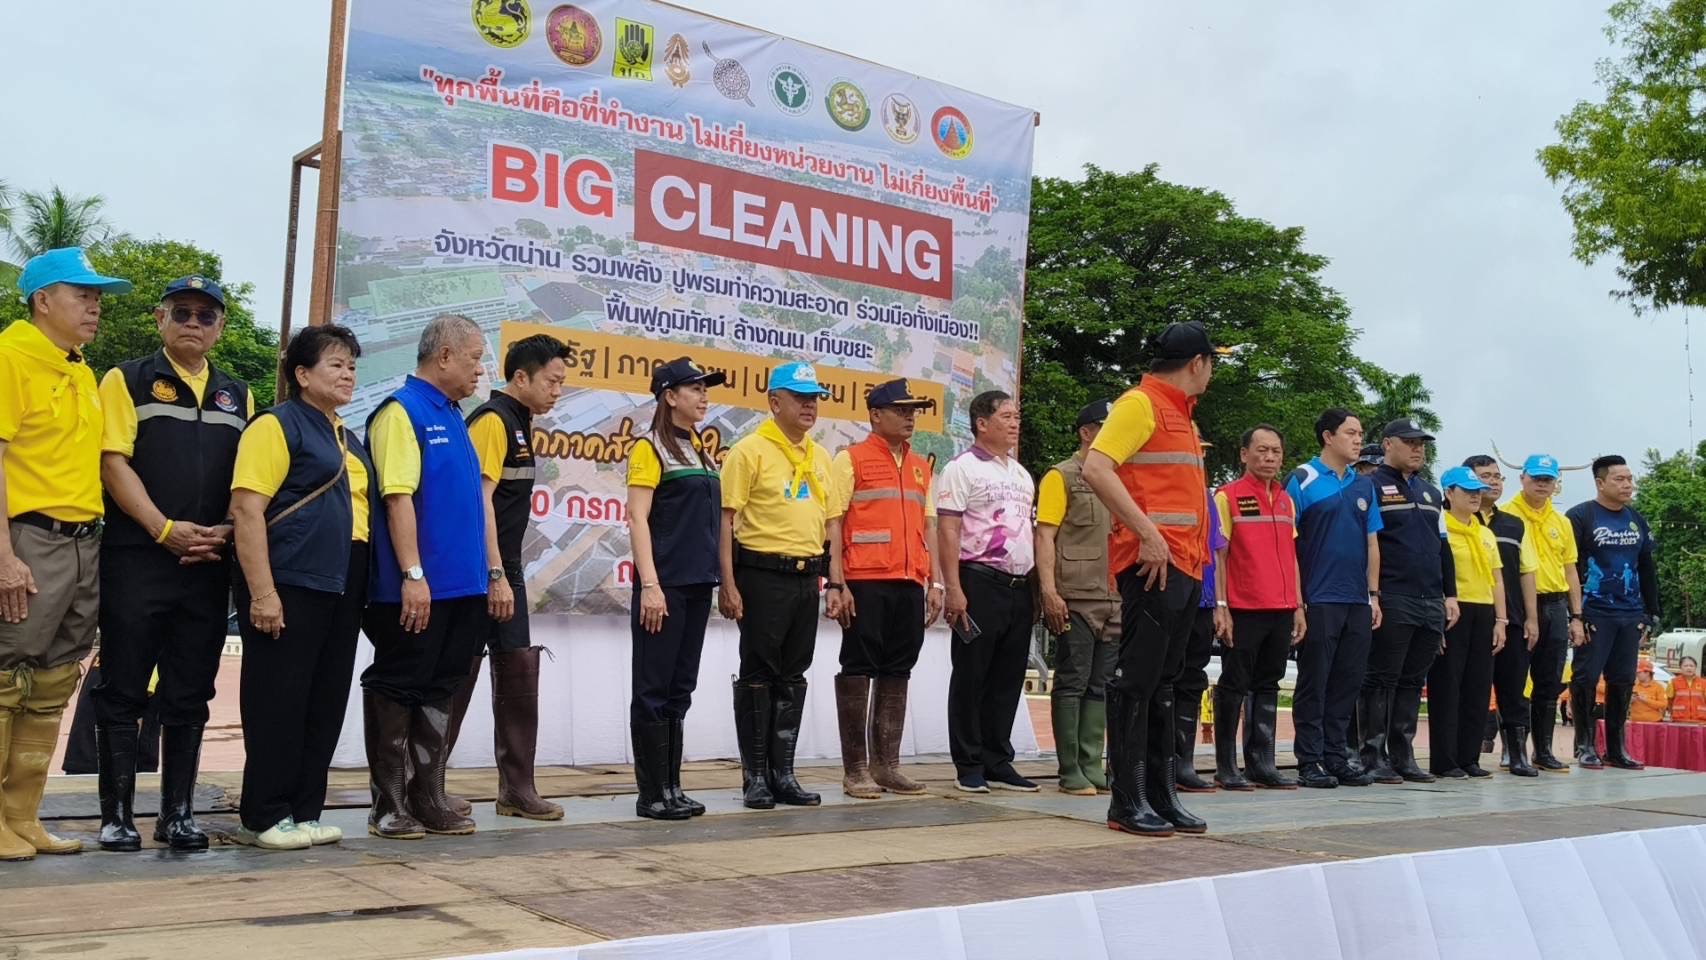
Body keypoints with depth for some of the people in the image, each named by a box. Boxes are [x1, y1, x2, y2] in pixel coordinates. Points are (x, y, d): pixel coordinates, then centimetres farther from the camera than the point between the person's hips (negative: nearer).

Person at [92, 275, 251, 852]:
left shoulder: (237, 396, 16)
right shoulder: (127, 381, 3)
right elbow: (114, 463, -6)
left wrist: (226, 530, -4)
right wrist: (166, 530, -15)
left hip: (209, 566, 4)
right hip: (135, 560, -4)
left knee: (189, 697, 7)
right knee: (123, 692, 1)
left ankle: (178, 813, 14)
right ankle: (116, 814, 8)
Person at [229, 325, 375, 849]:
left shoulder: (348, 440, 19)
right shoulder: (277, 425, -5)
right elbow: (247, 509, -14)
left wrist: (361, 590, 19)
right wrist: (261, 592, -20)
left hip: (341, 590, 8)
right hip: (288, 588, -8)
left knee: (325, 706, 10)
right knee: (278, 705, -2)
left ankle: (304, 812, 18)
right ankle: (264, 818, 7)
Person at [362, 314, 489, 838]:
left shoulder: (454, 417, 17)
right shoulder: (401, 411, -9)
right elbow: (398, 496, -17)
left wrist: (490, 567, 17)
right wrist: (413, 574, -22)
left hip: (464, 586, 8)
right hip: (418, 590, -8)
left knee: (438, 693, 12)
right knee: (397, 691, 2)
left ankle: (429, 799, 19)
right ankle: (389, 805, 10)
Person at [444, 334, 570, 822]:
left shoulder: (520, 422, 15)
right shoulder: (492, 419, -13)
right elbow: (479, 500, -20)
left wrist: (508, 573, 18)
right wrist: (496, 576, -22)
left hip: (505, 569, 9)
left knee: (519, 668, 8)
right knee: (459, 673, -2)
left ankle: (517, 787, 14)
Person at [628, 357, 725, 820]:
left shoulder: (700, 449, 16)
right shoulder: (651, 447, -5)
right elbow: (638, 518, -12)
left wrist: (717, 580, 13)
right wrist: (649, 585, -19)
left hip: (698, 585, 7)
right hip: (665, 585, -7)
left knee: (680, 689, 10)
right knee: (654, 689, -2)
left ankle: (672, 787, 16)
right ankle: (651, 793, 4)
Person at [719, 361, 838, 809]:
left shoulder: (820, 457, 14)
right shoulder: (750, 450, -6)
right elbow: (726, 519, -10)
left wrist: (834, 582, 11)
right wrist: (728, 584, -16)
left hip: (806, 579, 6)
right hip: (762, 576, -6)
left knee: (793, 678, 10)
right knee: (758, 676, 1)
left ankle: (783, 773, 18)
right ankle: (755, 777, 9)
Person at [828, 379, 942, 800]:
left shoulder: (921, 467, 17)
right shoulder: (851, 459, 0)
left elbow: (928, 527, 18)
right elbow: (834, 524, -4)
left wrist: (935, 582, 11)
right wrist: (838, 583, -11)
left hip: (909, 585, 6)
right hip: (865, 583, -5)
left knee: (897, 672, 7)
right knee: (858, 670, -1)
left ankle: (887, 764, 14)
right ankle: (855, 769, 4)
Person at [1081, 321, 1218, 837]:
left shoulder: (1180, 413, 20)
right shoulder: (1140, 404, -7)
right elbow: (1096, 469, -20)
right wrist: (1147, 533, -22)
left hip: (1186, 567, 9)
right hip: (1153, 563, -9)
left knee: (1163, 682, 12)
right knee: (1137, 679, -5)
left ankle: (1163, 794, 19)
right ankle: (1128, 801, 1)